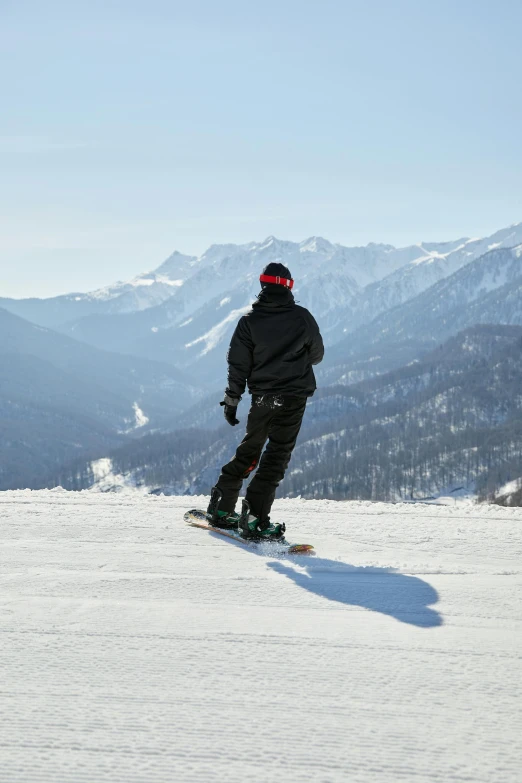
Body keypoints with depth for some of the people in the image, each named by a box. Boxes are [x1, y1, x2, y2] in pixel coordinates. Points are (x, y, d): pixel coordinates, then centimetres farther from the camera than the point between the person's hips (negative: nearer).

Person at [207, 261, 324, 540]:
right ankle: (254, 518, -11)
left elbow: (238, 366, -1)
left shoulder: (249, 321, -2)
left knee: (248, 452, 18)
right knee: (276, 457, -1)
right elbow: (317, 354, 8)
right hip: (294, 398, -2)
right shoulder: (301, 317, -5)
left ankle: (220, 508, 21)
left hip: (262, 398, 2)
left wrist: (231, 401, 6)